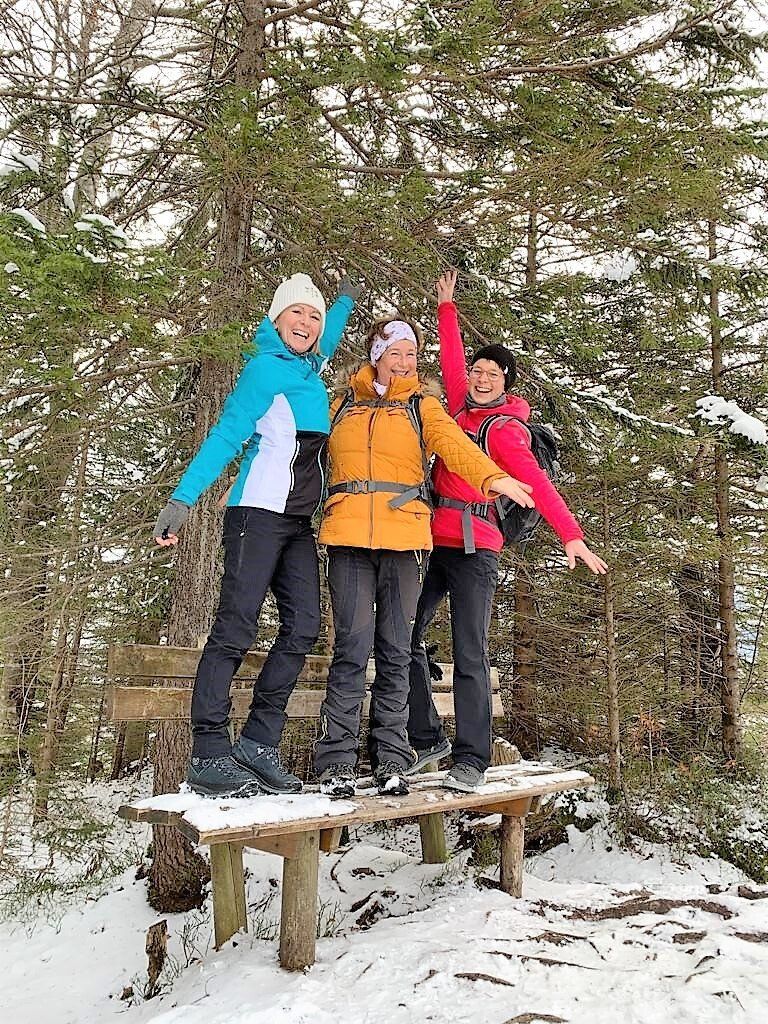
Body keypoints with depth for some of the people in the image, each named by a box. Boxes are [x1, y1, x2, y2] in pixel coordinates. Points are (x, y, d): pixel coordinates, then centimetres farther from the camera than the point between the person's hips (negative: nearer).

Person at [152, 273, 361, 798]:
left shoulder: (308, 368, 20)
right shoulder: (266, 367, -3)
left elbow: (327, 338, 44)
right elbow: (226, 435, -10)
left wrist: (346, 299, 59)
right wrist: (182, 499, -18)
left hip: (298, 523, 8)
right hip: (259, 514, -8)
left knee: (303, 628, -2)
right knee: (236, 628, -11)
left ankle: (258, 745, 3)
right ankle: (209, 757, -8)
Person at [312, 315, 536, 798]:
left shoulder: (422, 405, 13)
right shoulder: (343, 404, 18)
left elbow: (455, 444, -5)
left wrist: (492, 476, -24)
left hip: (404, 537, 0)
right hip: (349, 537, 0)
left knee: (395, 651, 4)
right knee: (352, 646, -6)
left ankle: (391, 758, 14)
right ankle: (337, 760, 3)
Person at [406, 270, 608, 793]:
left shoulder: (505, 430, -4)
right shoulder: (462, 407, 15)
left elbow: (536, 483, -14)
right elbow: (451, 360, 28)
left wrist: (572, 536, -24)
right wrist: (447, 307, 36)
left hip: (473, 548, -7)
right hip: (432, 542, 7)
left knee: (469, 656, -6)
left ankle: (472, 761, 2)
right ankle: (428, 738, 18)